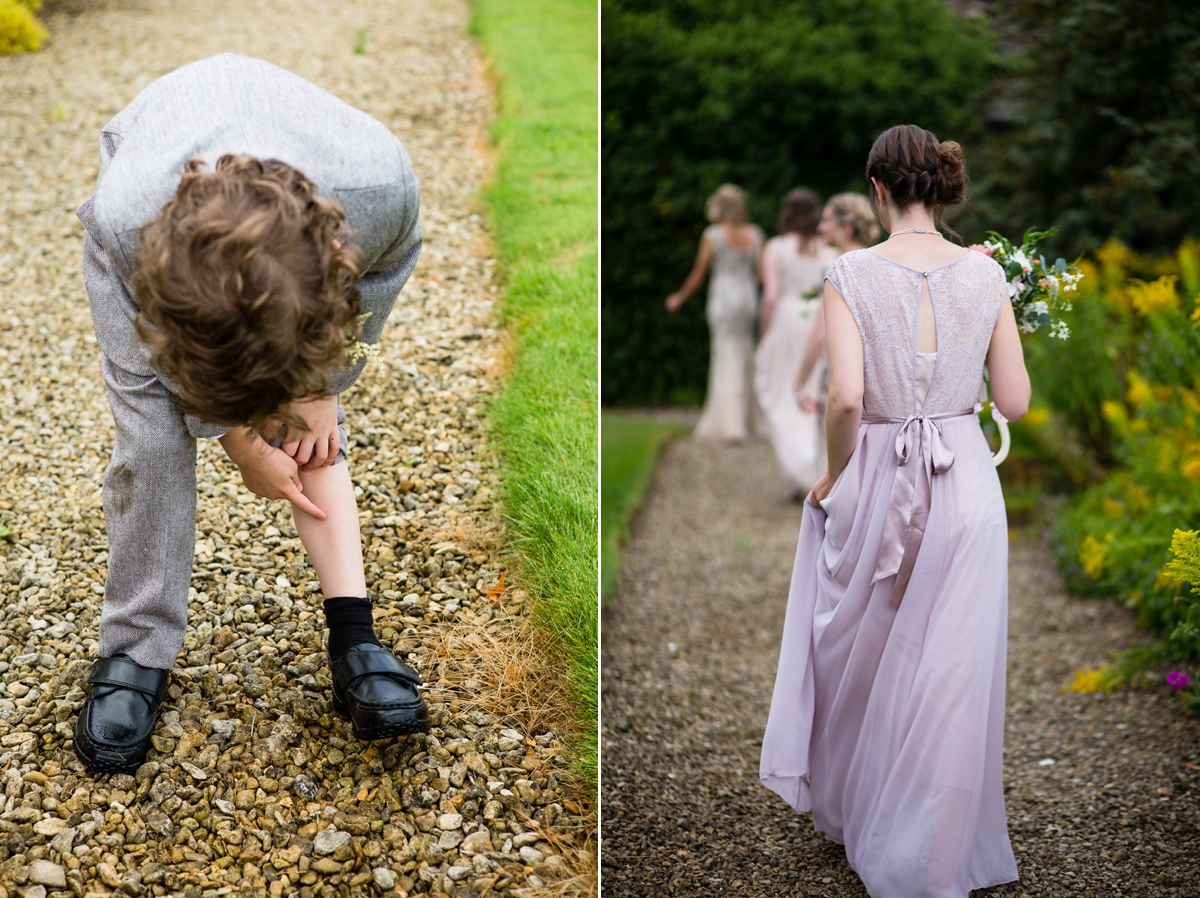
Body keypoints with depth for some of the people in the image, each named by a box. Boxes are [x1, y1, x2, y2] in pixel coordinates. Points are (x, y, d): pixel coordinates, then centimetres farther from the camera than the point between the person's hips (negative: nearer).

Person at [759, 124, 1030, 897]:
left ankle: (846, 807, 40)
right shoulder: (986, 274, -3)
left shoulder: (853, 275, -11)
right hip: (966, 482, 2)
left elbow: (846, 399, -20)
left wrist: (836, 475, -3)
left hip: (876, 482, -1)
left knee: (859, 656, 20)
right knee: (948, 671, 10)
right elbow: (1016, 401, -3)